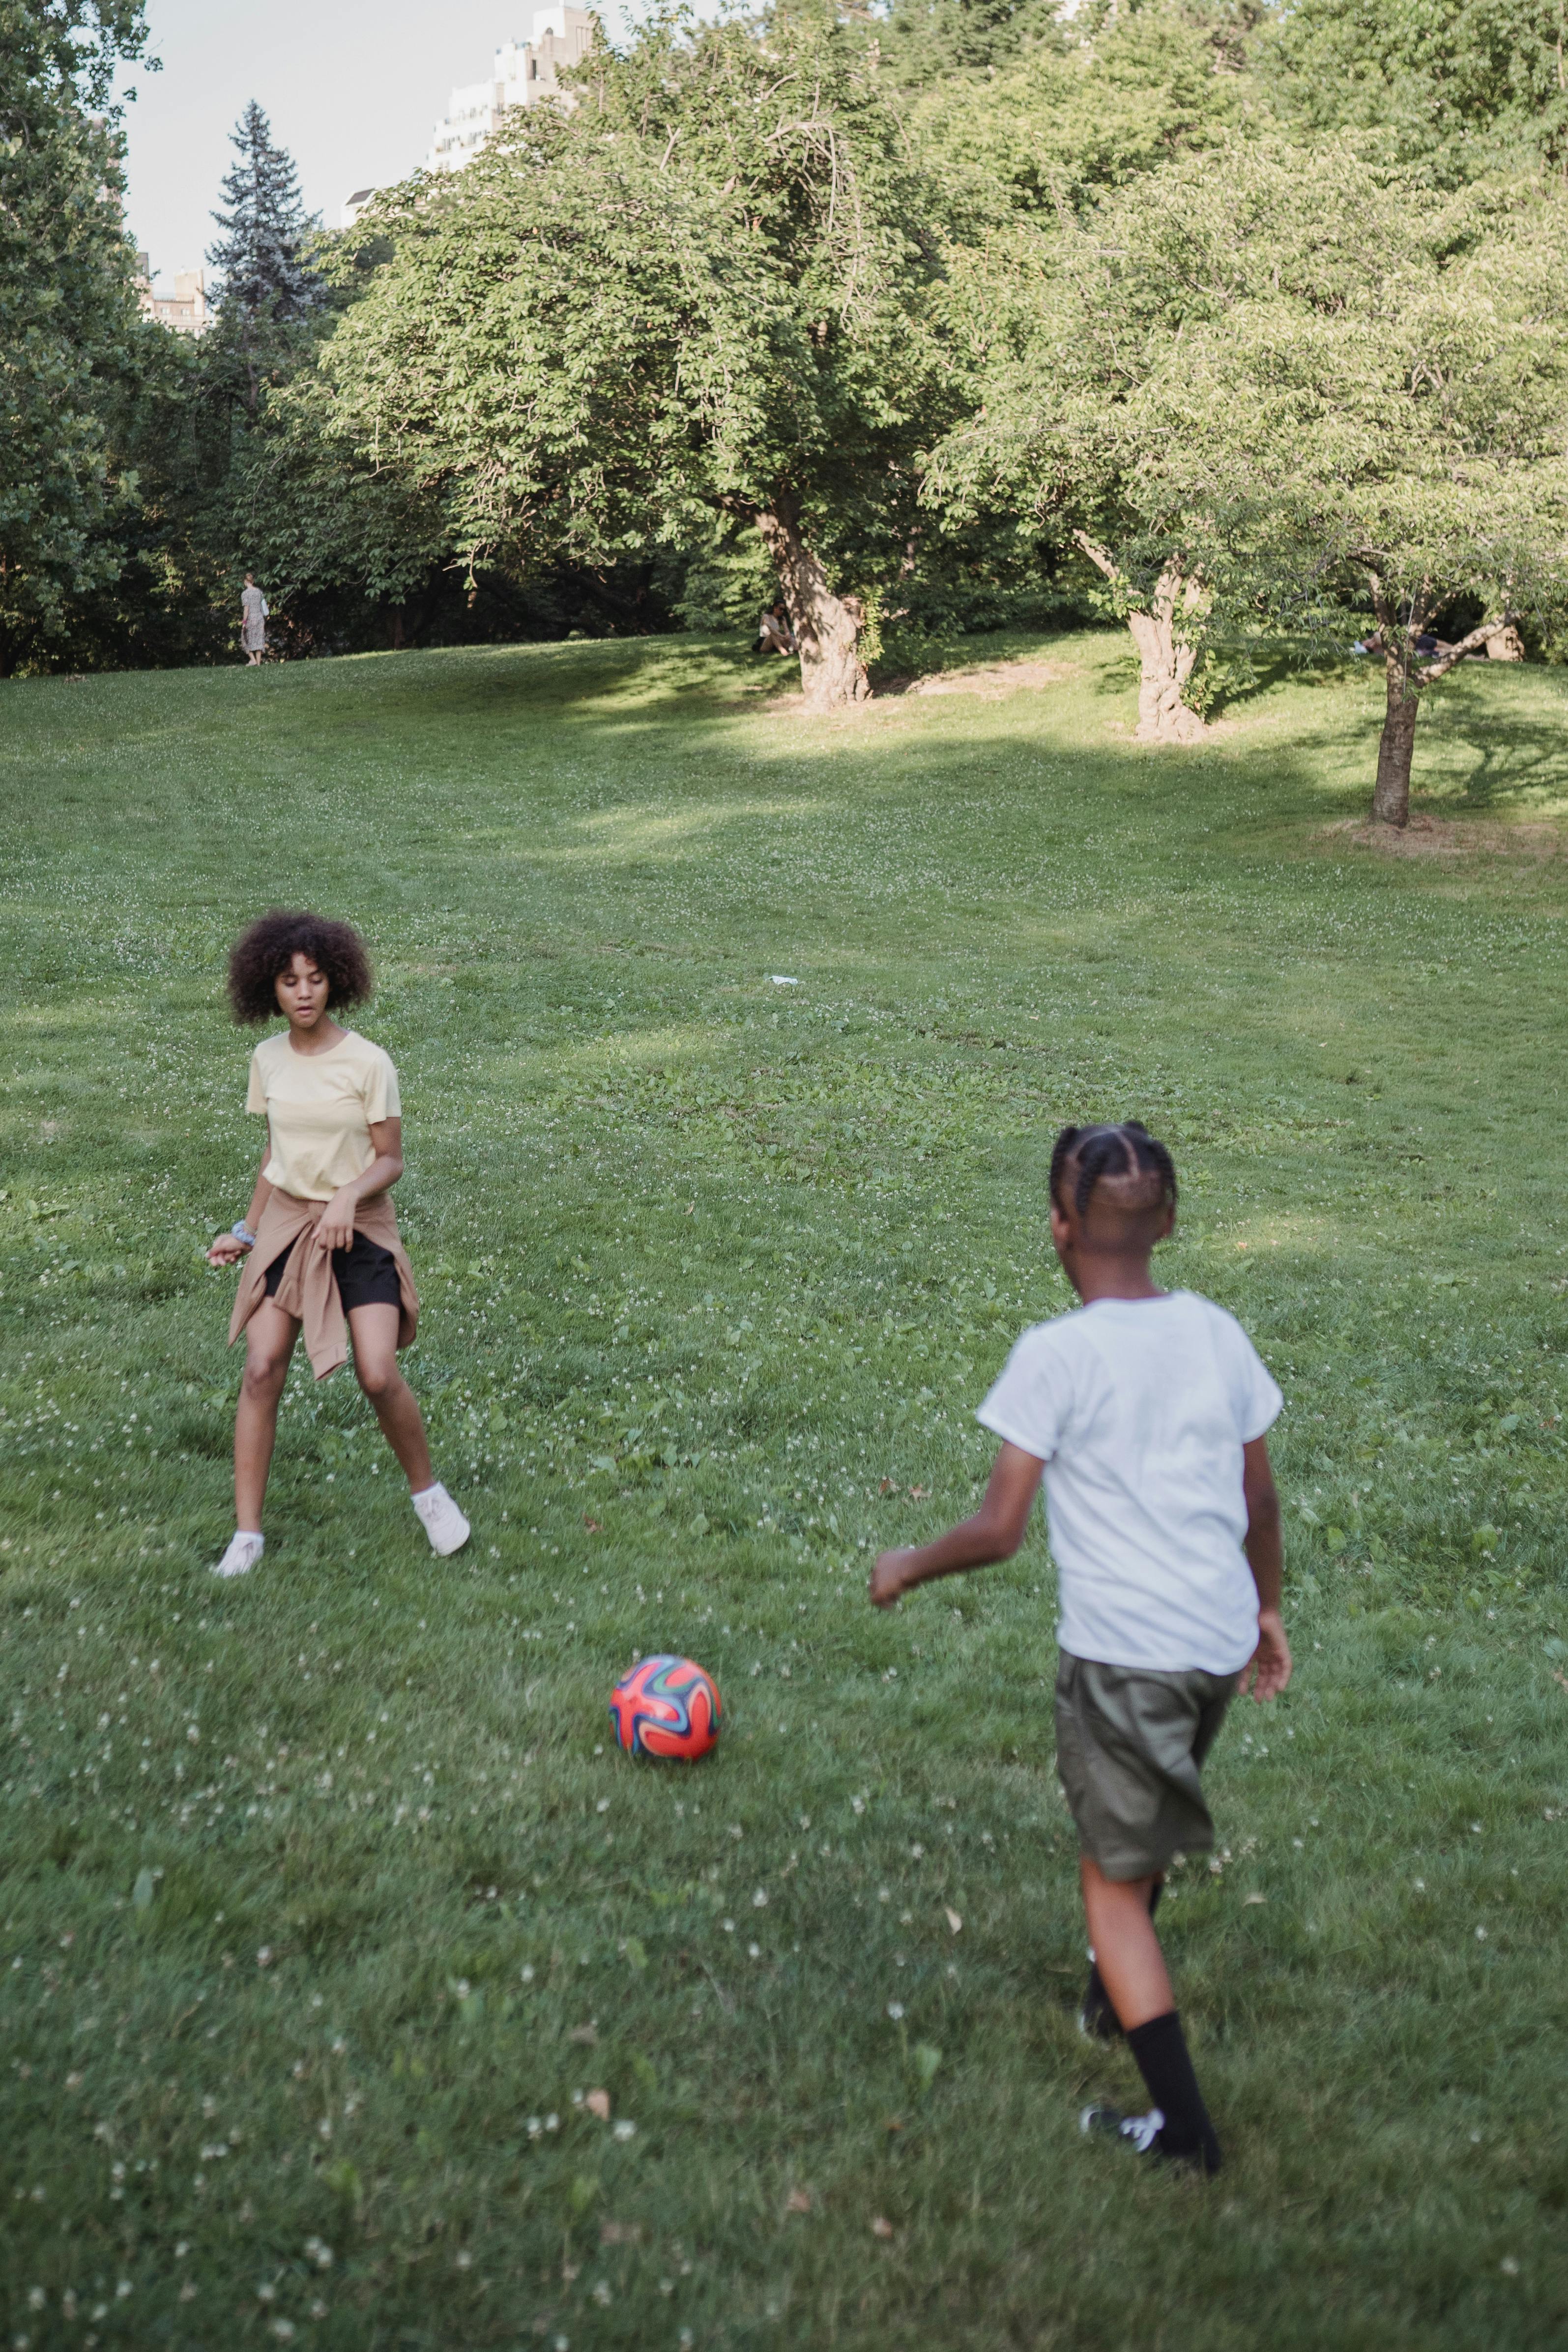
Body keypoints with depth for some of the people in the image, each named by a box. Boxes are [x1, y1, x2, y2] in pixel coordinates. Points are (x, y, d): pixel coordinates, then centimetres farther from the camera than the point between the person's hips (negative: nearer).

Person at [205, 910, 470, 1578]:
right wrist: (246, 1232, 13)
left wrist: (348, 1196, -27)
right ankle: (246, 1534, 4)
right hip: (285, 1222, 4)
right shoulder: (268, 1059, 1)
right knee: (261, 1370, -5)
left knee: (379, 1375, -13)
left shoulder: (367, 1063, -12)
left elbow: (390, 1160, -8)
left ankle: (427, 1492, 15)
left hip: (359, 1228, -3)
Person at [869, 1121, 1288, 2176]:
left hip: (1122, 1653, -6)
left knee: (1115, 1878, 9)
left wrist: (908, 1567, 4)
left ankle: (1184, 2125, 12)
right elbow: (1260, 1502, 10)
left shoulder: (1055, 1355, -16)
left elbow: (998, 1531, -14)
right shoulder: (1217, 1332, 0)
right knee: (1144, 1829, 30)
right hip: (1221, 1641, 6)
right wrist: (1267, 1611, 25)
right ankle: (1115, 1992, 49)